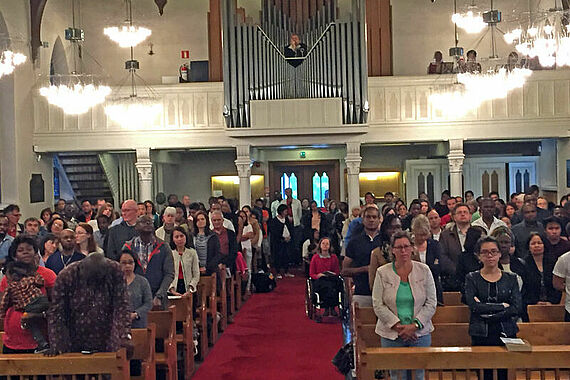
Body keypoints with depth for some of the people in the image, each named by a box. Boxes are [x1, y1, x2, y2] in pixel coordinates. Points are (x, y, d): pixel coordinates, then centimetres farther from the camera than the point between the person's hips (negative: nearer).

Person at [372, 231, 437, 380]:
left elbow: (431, 303, 1)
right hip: (391, 334, -1)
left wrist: (414, 325, -10)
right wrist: (398, 327, -11)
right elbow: (378, 305, -4)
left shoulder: (424, 270, 2)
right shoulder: (382, 273, -2)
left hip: (420, 333, 1)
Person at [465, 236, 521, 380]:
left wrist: (489, 316, -10)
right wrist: (502, 306, -8)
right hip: (481, 336, -1)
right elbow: (473, 306, -10)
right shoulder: (472, 278, 4)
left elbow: (517, 308, -3)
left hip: (506, 334, 1)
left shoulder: (511, 278, 9)